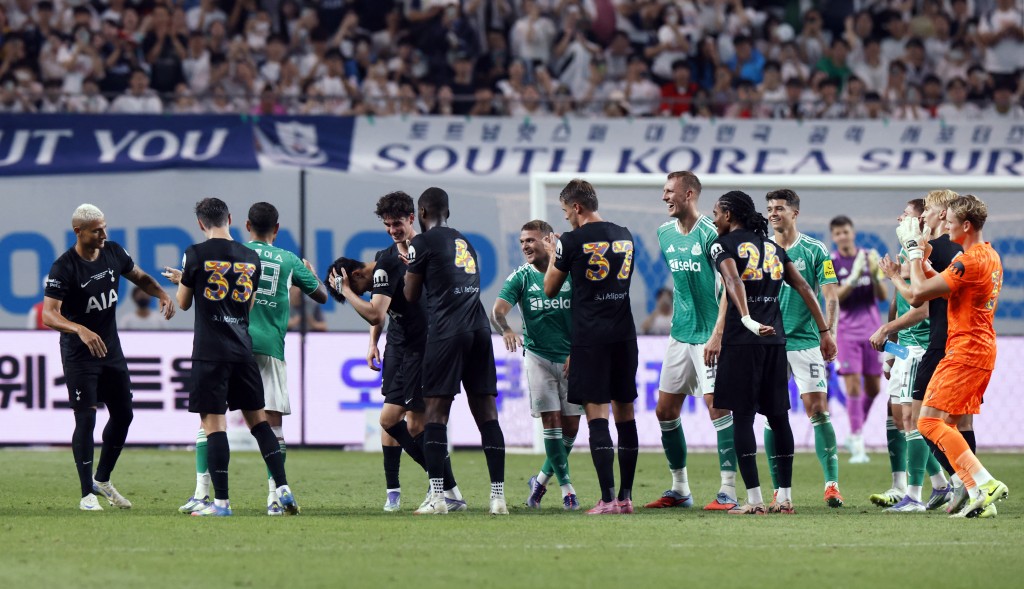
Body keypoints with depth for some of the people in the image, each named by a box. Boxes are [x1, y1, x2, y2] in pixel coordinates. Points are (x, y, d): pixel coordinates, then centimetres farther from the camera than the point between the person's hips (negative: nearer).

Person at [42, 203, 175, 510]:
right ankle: (87, 494, -3)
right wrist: (81, 330, -44)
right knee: (86, 419, -9)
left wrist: (163, 295, -4)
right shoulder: (64, 267, -20)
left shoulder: (113, 252, -1)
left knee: (123, 415, 9)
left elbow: (140, 277, 17)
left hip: (111, 347, 7)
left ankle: (102, 480, 27)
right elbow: (49, 315, -27)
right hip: (79, 355, -7)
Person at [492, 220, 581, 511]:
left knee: (571, 426, 1)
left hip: (571, 358, 1)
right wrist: (506, 329, -34)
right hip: (537, 354, -1)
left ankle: (542, 479, 20)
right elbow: (497, 310, -13)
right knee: (551, 420, -9)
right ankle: (566, 485, -3)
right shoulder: (520, 277, -1)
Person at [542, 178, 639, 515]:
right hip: (624, 334, 5)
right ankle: (626, 497, 13)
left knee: (596, 413, -6)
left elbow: (550, 289, 5)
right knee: (624, 412, 11)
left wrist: (553, 257, 24)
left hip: (590, 337, -5)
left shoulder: (573, 241, -7)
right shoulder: (625, 237, 10)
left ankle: (608, 498, -14)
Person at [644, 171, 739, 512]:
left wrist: (718, 334, -24)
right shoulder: (665, 233, 9)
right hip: (679, 334, 8)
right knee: (665, 411, 8)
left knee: (717, 405, -13)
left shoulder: (710, 234, -14)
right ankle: (680, 490, 19)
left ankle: (728, 490, -11)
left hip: (708, 336, -8)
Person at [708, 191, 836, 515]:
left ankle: (753, 499, -8)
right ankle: (785, 497, 11)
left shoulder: (723, 245, 1)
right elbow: (803, 287, 13)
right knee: (778, 416, 11)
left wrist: (748, 321, -33)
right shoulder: (772, 246, 18)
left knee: (742, 416, -3)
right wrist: (825, 331, 13)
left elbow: (733, 281, -19)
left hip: (742, 339, -5)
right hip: (775, 338, 5)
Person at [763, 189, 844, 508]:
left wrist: (829, 334, -15)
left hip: (806, 341, -2)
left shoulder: (814, 251, 0)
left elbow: (831, 297, -3)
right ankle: (779, 490, 6)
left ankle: (832, 483, -6)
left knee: (818, 409, -9)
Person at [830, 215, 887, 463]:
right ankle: (857, 446, -9)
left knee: (873, 388, 9)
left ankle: (855, 435, 29)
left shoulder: (868, 257, 4)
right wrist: (853, 280, -28)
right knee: (853, 387, -11)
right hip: (847, 331, -3)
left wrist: (874, 275, -18)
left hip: (872, 330, 3)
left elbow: (883, 296, 1)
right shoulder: (830, 263, -3)